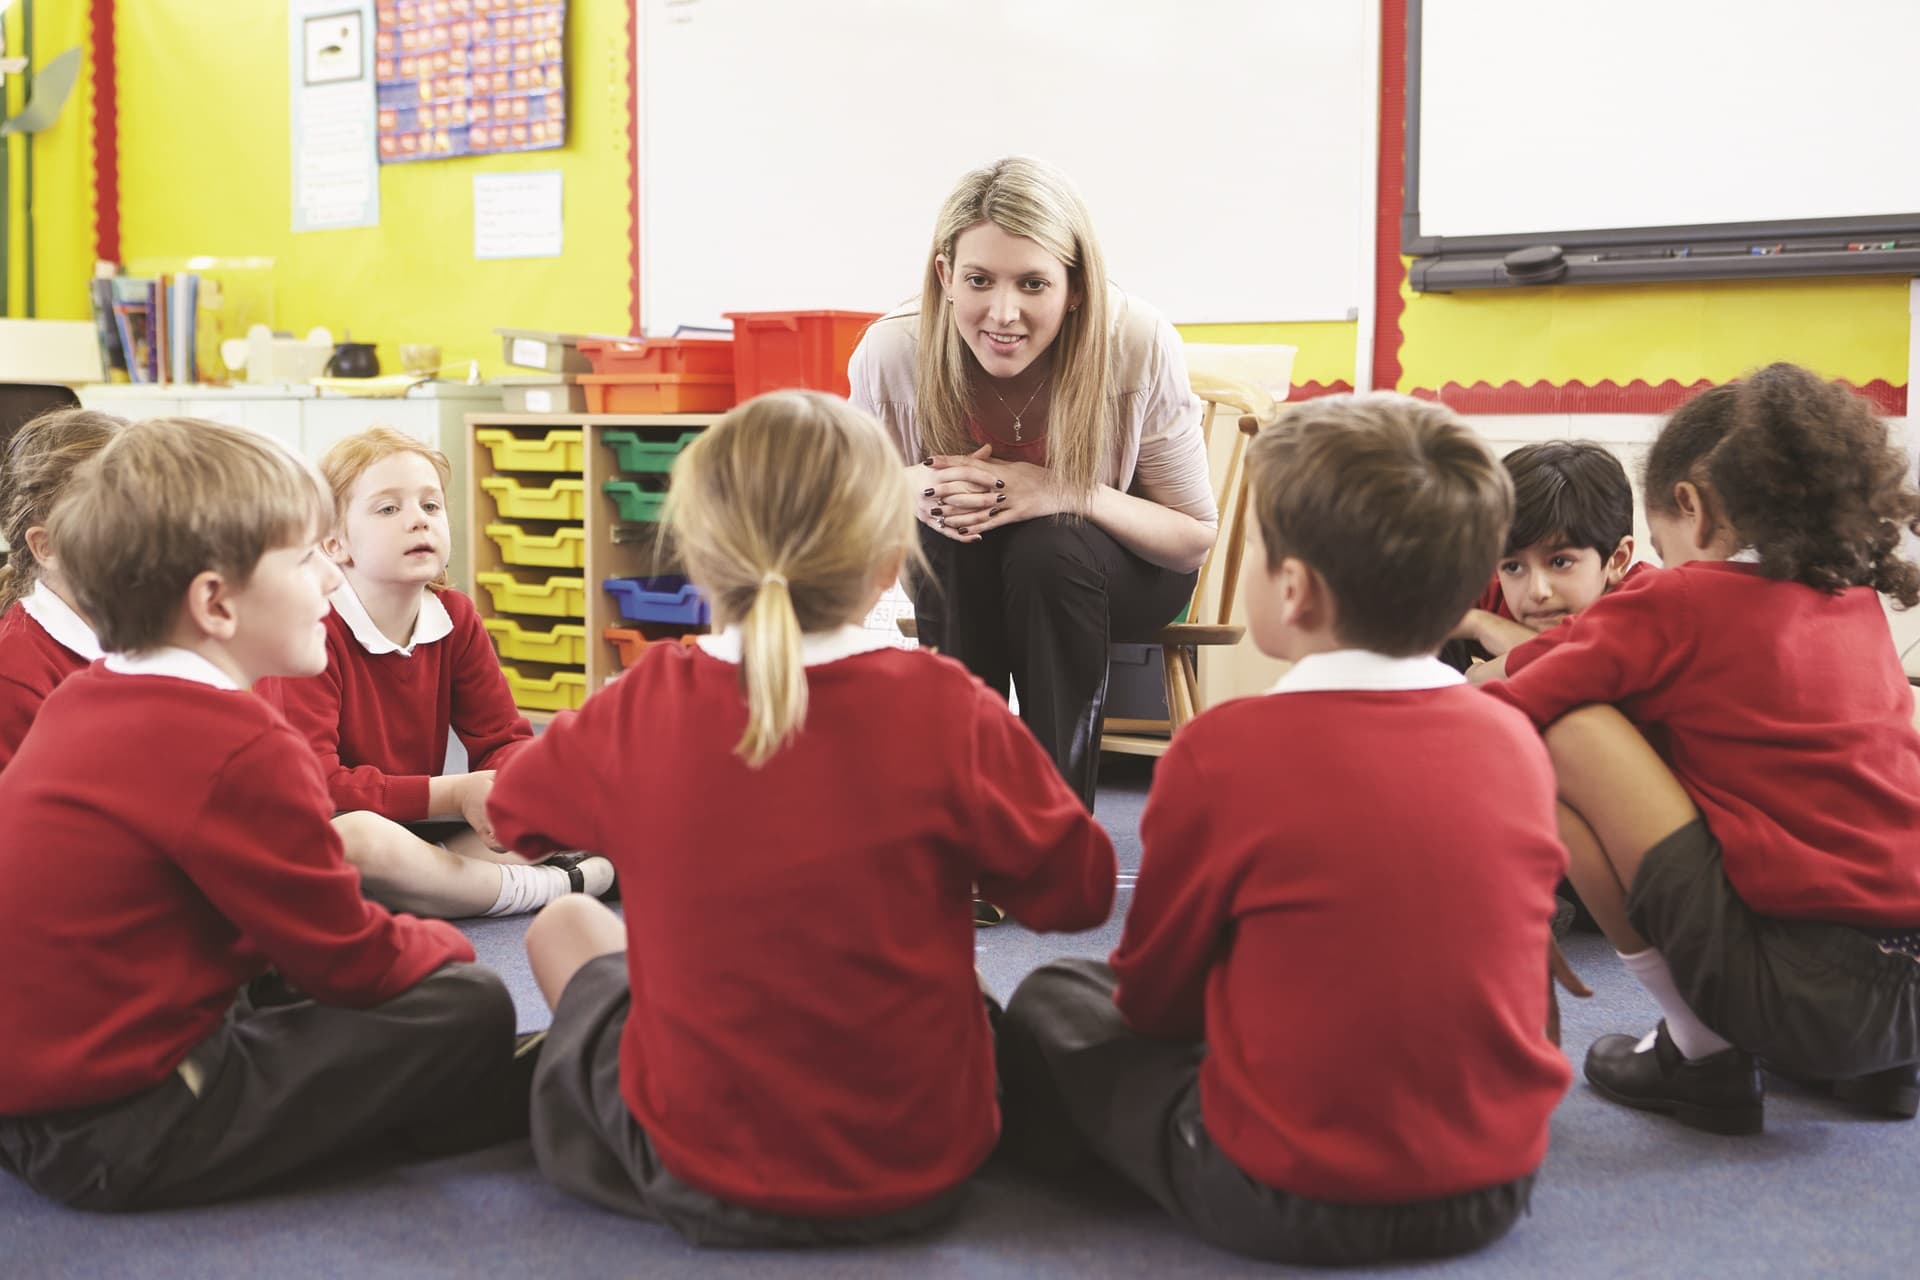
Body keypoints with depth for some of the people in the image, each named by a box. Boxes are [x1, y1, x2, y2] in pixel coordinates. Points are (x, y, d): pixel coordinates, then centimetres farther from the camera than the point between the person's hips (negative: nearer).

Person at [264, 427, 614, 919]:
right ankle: (560, 886, -21)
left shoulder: (456, 617, 1)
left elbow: (503, 738, 3)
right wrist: (454, 794, -28)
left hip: (419, 832, 6)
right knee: (356, 836, -42)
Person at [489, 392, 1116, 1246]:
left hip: (698, 1171, -1)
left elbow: (514, 809, 6)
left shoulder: (641, 710, -14)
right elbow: (1079, 892, -5)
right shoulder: (948, 713, -18)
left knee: (563, 926, 24)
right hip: (921, 1166, 1)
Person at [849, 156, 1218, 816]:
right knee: (951, 529, -32)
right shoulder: (890, 353, -25)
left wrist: (1070, 493, -35)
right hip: (958, 585, 1)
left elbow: (1196, 537, -17)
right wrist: (910, 489, -30)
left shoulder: (1140, 346, -28)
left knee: (1046, 547, -34)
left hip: (1125, 575, -1)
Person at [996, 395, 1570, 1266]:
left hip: (1289, 1204, -5)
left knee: (1050, 1001, 16)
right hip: (1498, 1191, 6)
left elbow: (1152, 992, -5)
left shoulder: (1224, 752, -19)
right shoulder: (1516, 743, -4)